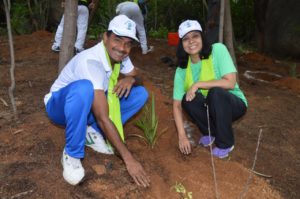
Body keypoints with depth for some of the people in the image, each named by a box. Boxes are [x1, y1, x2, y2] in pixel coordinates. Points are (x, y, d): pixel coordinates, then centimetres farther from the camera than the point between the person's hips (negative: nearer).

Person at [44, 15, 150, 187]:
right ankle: (72, 154, -23)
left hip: (88, 106, 7)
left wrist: (130, 79, -22)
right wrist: (129, 158, -37)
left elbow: (136, 77, 5)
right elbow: (103, 118, -38)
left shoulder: (119, 55, -12)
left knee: (141, 93, -7)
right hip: (61, 105, -6)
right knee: (84, 87, -42)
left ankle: (93, 132, -6)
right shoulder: (90, 62, -34)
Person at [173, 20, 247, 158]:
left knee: (216, 92, -34)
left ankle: (225, 143, -11)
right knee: (187, 99, -26)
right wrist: (182, 136, -21)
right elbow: (177, 104, -12)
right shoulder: (182, 69, -10)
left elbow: (230, 82, -28)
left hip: (233, 104, -3)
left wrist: (198, 84, -26)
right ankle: (210, 132, 3)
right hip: (210, 108, 3)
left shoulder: (217, 50, -20)